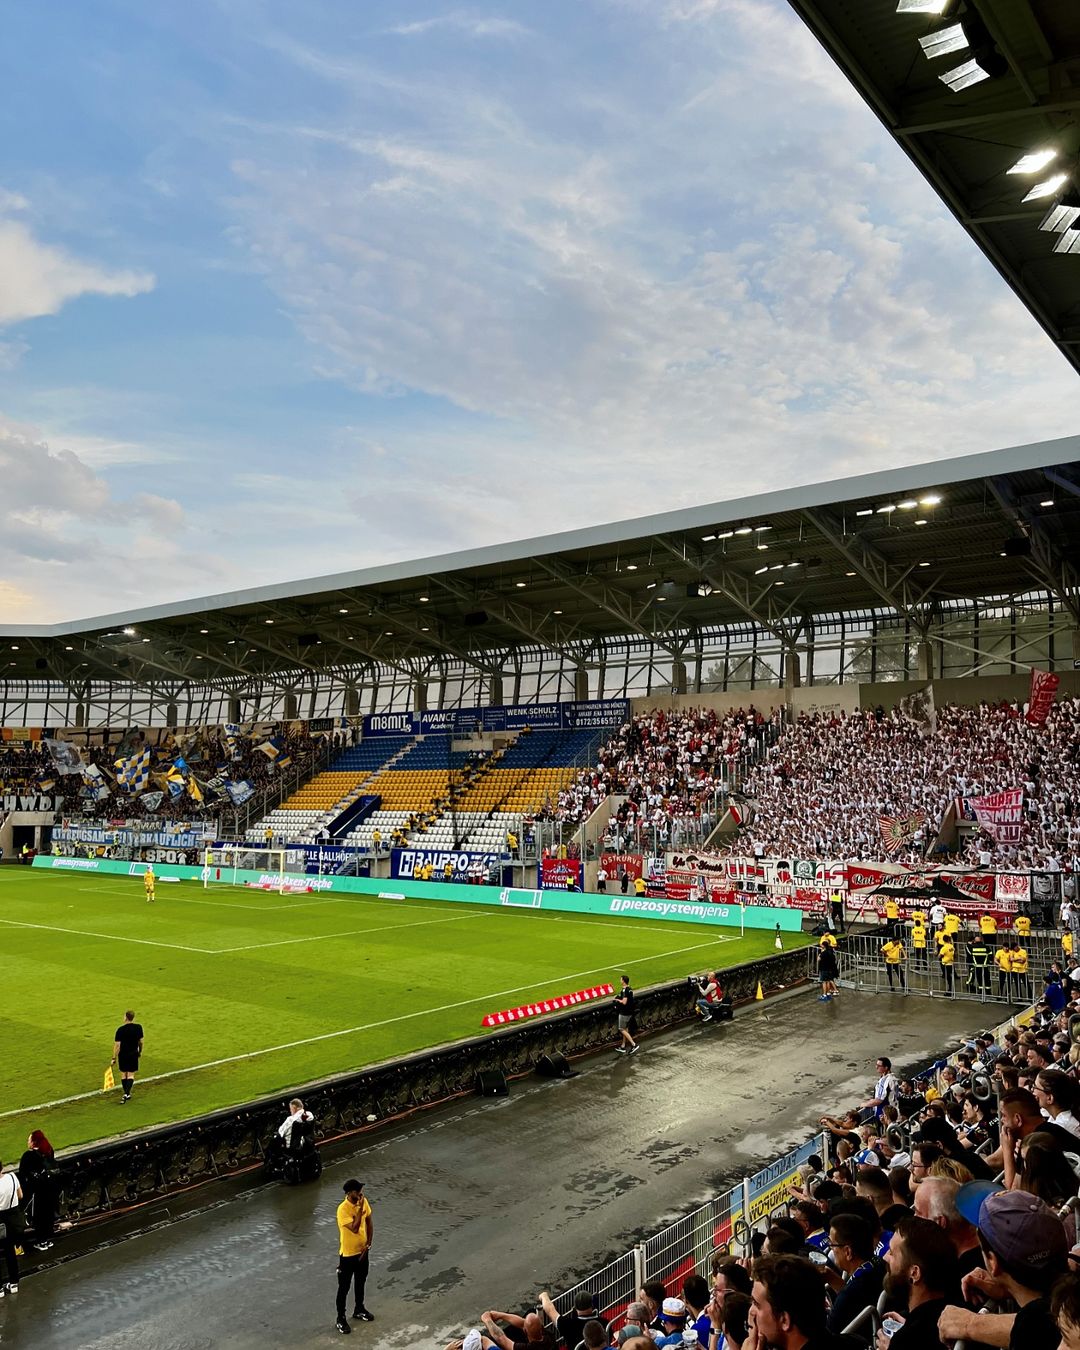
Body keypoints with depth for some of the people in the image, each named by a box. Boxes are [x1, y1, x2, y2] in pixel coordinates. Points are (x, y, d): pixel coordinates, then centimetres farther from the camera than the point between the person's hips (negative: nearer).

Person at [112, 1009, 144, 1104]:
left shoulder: (120, 1030, -18)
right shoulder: (138, 1027, -7)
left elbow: (117, 1045, -15)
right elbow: (141, 1041, 4)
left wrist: (114, 1058, -6)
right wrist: (140, 1051, 19)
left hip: (123, 1055, -2)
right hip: (134, 1054, 2)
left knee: (123, 1074, 15)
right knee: (131, 1075, 8)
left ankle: (127, 1094, 23)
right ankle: (126, 1094, -8)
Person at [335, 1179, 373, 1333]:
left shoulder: (364, 1202, -10)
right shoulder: (343, 1209, -29)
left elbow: (369, 1223, 1)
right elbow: (355, 1229, -35)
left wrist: (368, 1245, -4)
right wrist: (360, 1208, -36)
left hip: (362, 1251, 6)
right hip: (348, 1254, -6)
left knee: (361, 1283, 23)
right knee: (344, 1288, 11)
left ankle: (359, 1310, 44)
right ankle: (341, 1319, 28)